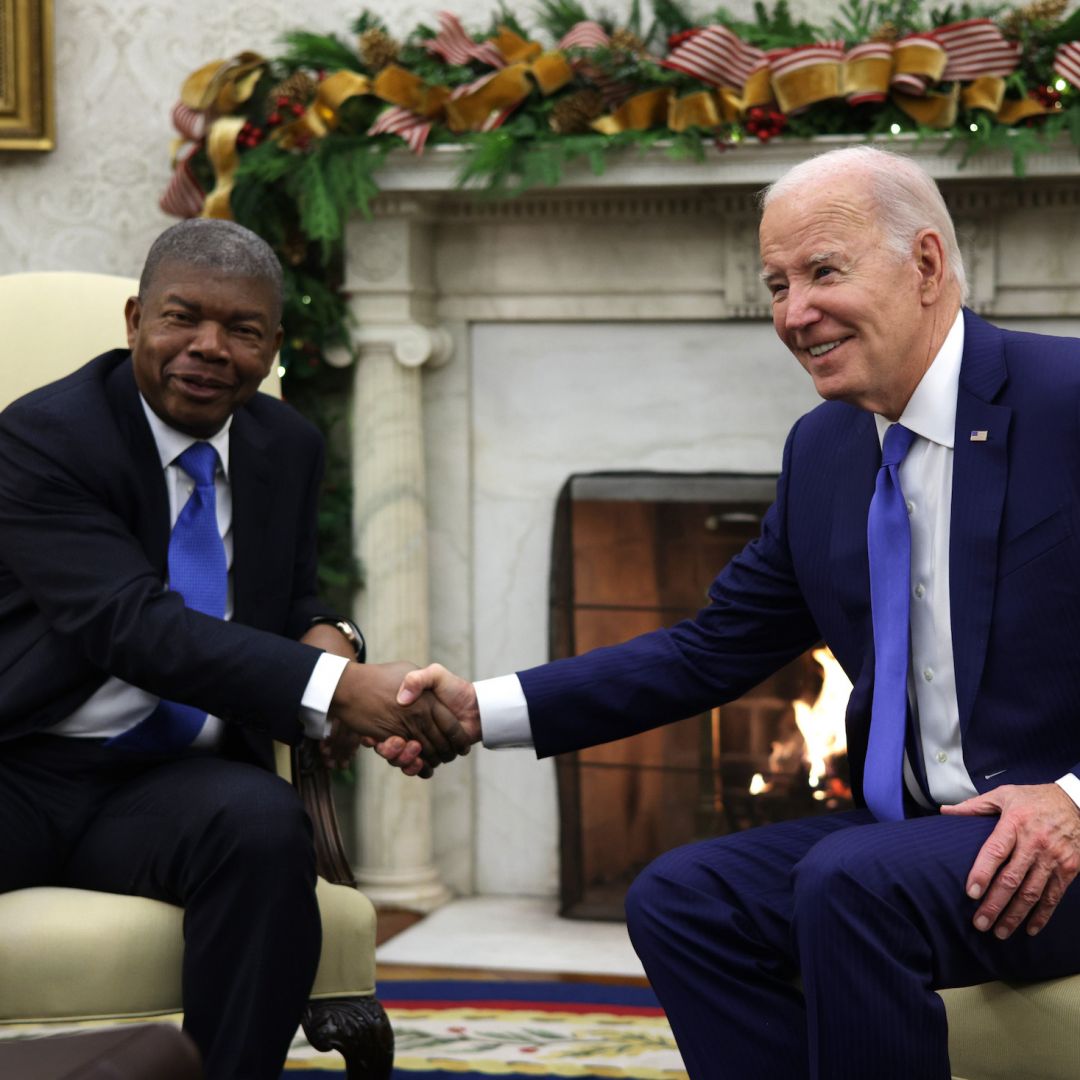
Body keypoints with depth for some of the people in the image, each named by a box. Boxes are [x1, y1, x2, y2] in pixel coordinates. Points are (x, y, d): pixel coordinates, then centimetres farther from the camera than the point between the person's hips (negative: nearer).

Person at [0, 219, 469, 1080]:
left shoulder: (288, 448, 12)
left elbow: (291, 604, 24)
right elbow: (136, 625, -21)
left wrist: (326, 638, -5)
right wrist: (336, 687, -32)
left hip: (170, 784, 4)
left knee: (265, 824, -31)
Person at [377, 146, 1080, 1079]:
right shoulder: (822, 450, 10)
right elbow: (713, 651, 14)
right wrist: (485, 711, 5)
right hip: (909, 830, 8)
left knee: (850, 881, -30)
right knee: (677, 900, -7)